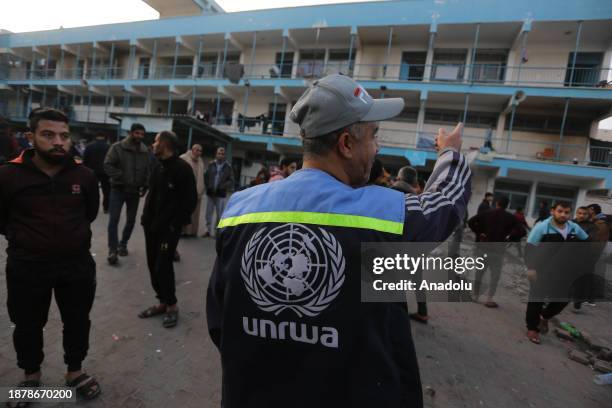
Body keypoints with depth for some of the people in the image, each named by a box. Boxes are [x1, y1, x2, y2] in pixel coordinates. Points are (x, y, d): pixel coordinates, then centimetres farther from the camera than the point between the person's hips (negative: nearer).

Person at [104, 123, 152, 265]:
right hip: (118, 189, -3)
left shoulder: (145, 151, 4)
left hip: (135, 191, 4)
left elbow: (149, 169, 9)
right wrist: (121, 178, -19)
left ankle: (123, 244, 29)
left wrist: (145, 185, -1)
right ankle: (113, 249, 2)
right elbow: (107, 165, -10)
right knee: (114, 220, -5)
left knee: (131, 220, 11)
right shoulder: (117, 147, -7)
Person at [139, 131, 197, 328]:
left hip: (169, 227, -8)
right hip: (152, 225, 8)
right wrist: (146, 218, 7)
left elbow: (190, 200, -14)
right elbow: (151, 195, 18)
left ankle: (172, 305, 15)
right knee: (153, 265, 12)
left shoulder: (183, 168, -12)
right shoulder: (158, 168, 13)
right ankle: (163, 302, 27)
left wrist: (175, 224, -15)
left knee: (163, 266, -5)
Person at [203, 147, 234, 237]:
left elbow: (231, 181, -4)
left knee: (219, 214, 2)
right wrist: (208, 187, -4)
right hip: (210, 193, 3)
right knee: (209, 213, 9)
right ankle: (208, 230, 19)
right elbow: (206, 176, 8)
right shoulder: (211, 165, 8)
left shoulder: (228, 167, 0)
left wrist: (222, 187, -16)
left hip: (221, 194, -2)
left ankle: (217, 231, 12)